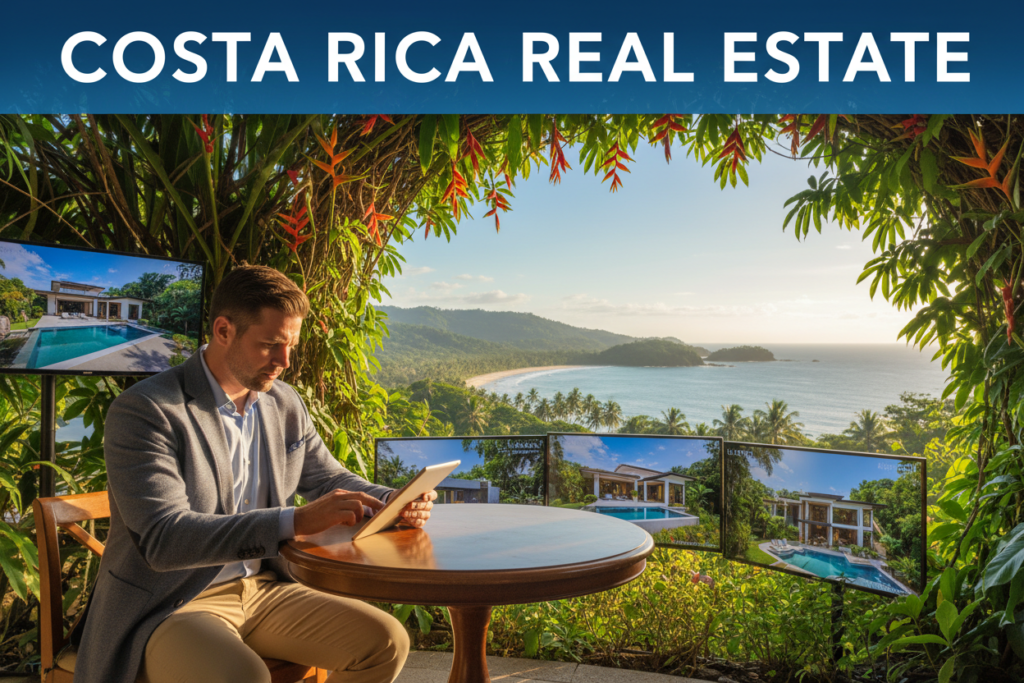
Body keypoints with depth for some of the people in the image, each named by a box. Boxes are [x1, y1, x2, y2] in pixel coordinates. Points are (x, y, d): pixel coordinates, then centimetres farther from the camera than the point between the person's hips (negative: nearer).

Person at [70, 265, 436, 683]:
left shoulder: (285, 405, 6)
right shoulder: (143, 411, -15)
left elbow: (328, 478, 17)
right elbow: (163, 539, -24)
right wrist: (296, 521, -35)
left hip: (263, 589, 6)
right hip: (167, 609, -6)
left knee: (386, 641, -8)